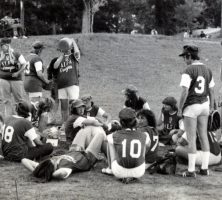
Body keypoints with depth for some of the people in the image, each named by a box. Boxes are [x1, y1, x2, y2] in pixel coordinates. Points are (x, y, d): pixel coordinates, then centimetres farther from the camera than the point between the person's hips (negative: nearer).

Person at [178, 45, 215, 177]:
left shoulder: (188, 71, -15)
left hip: (191, 106, -6)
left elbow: (184, 92, -20)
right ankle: (204, 168, 16)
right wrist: (211, 106, 21)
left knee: (191, 138, -1)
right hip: (204, 105, 6)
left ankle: (191, 170, 4)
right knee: (203, 136, 13)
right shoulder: (208, 70, 5)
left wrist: (180, 108, -9)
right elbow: (212, 91, 10)